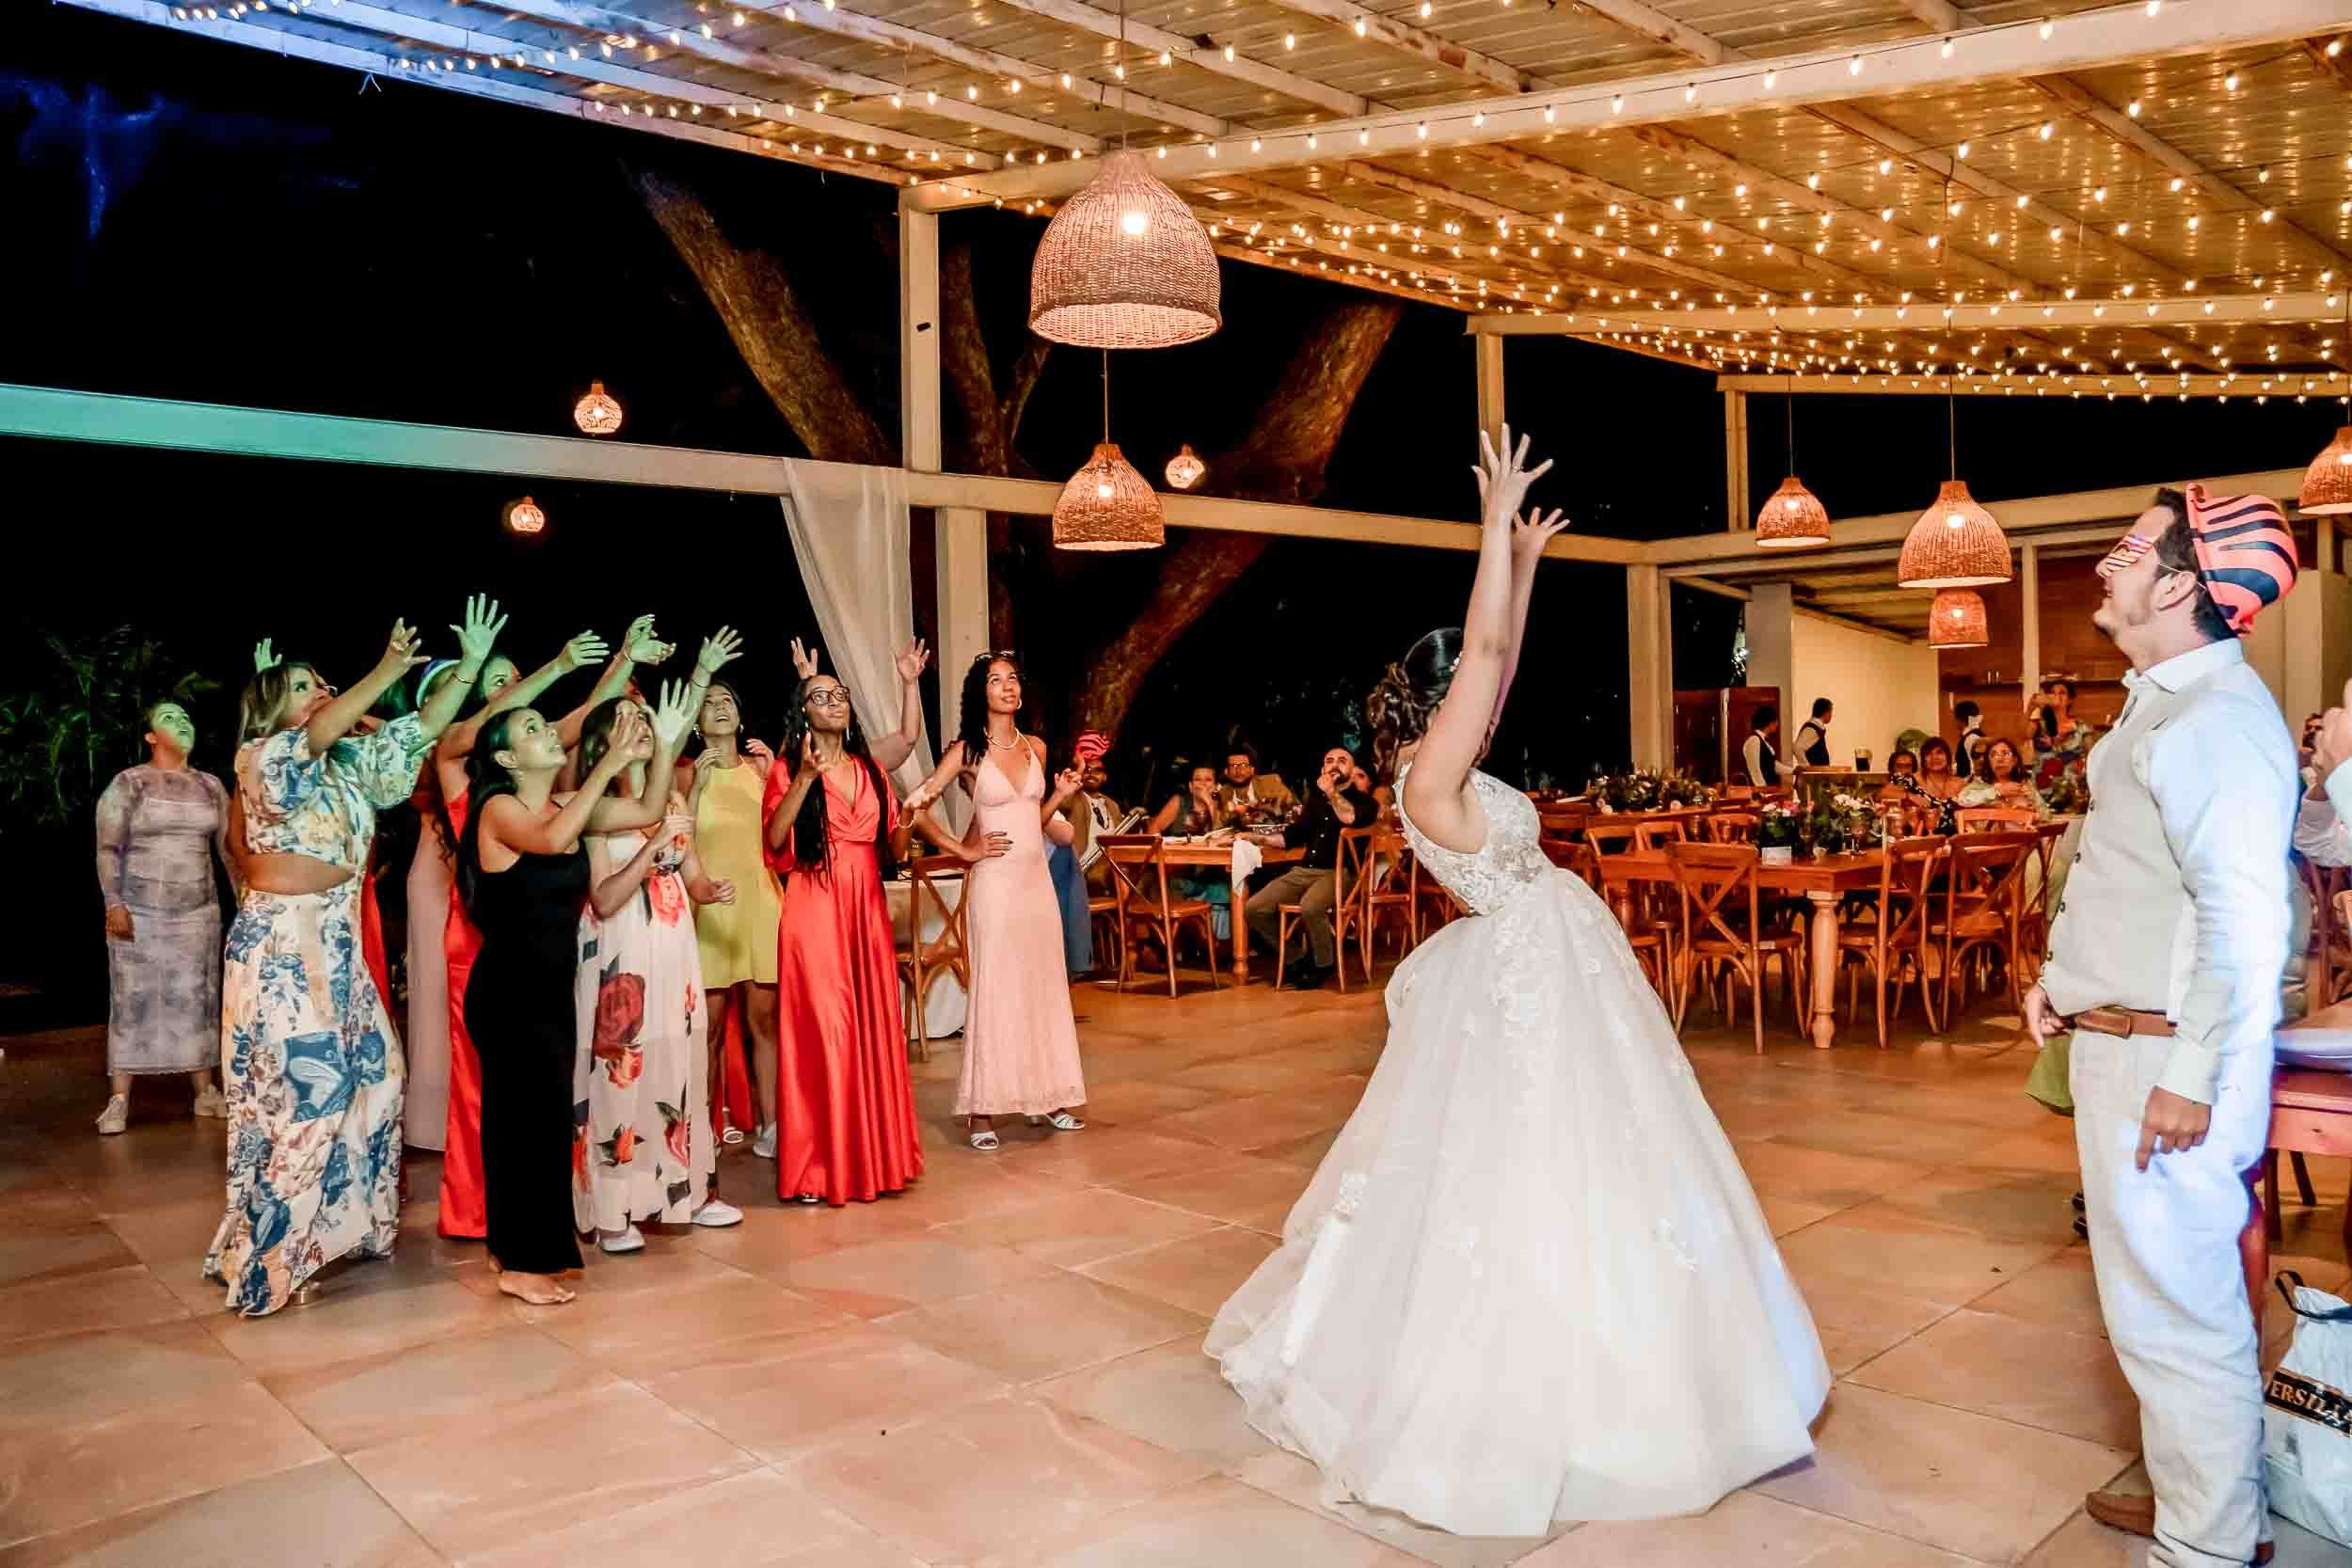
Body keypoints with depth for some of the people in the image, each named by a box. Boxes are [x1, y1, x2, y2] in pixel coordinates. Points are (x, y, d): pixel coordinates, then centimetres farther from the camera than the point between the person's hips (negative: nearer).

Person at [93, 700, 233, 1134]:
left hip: (198, 912, 3)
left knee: (197, 1000, 5)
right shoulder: (127, 783, -1)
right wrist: (114, 904, -15)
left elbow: (229, 847, 10)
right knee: (132, 1000, -4)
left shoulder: (210, 786, 10)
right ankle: (118, 1100, -1)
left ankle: (205, 1092, 11)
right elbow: (108, 848, -6)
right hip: (138, 911, -3)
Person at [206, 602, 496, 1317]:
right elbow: (319, 732, -29)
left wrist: (470, 662, 0)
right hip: (280, 941, -8)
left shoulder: (349, 763, 11)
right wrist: (388, 670, -37)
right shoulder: (262, 757, -9)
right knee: (304, 1089, -6)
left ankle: (339, 1222, 26)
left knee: (371, 1070, 11)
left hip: (336, 939, 8)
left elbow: (421, 730, 8)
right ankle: (262, 1256, 6)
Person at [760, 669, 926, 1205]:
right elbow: (774, 841, -14)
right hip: (816, 908, -5)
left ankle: (874, 1149, 16)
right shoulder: (788, 770, 0)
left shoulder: (871, 768, 14)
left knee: (874, 1026, 6)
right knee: (822, 1029, -6)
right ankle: (820, 1164, 1)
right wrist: (805, 778, -21)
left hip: (867, 908, 5)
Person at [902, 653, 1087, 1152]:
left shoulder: (1036, 747, 9)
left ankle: (1048, 1094, 20)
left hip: (1037, 878, 5)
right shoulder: (967, 751, -5)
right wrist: (964, 850, -8)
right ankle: (982, 1109, 4)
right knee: (995, 988, -4)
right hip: (995, 881, -5)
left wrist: (1061, 795, 2)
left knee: (1044, 984, 9)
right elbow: (915, 808, -7)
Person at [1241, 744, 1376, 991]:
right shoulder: (1316, 802, 25)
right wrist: (1258, 839, 14)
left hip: (1339, 872, -6)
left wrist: (1332, 793, -5)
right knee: (1254, 910, -11)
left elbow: (1351, 818, -18)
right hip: (1303, 871, 7)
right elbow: (1292, 836, 27)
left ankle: (1324, 964, -10)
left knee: (1310, 908, -38)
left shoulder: (1363, 801, 6)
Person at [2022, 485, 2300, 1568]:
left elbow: (2242, 912, -27)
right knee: (2158, 1298, 23)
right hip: (2117, 1041, 11)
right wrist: (2061, 975, 19)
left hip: (2165, 1058, -11)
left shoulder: (2216, 717, -20)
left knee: (2177, 1312, 1)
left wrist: (2191, 1075, -25)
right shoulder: (2162, 701, 13)